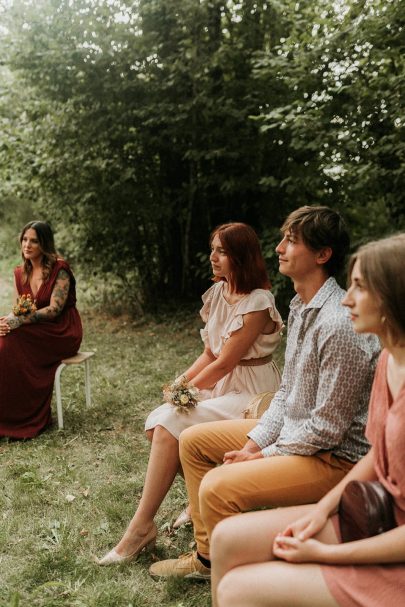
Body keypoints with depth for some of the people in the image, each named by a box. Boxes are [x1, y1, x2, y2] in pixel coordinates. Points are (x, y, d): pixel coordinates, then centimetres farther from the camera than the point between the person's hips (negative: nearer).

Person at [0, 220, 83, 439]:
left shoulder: (59, 269, -9)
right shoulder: (20, 273, 11)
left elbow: (55, 309, -17)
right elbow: (19, 310, 11)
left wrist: (20, 321, -28)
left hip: (63, 333, -6)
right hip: (35, 333, 6)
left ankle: (21, 418, -19)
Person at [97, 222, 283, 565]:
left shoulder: (257, 302, -18)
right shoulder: (218, 292, 8)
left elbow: (224, 363, -17)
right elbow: (209, 354, 10)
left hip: (250, 393, -8)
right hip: (219, 385, 8)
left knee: (171, 425, -23)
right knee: (156, 422, -11)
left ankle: (142, 527, -11)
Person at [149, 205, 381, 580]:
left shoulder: (340, 325, -26)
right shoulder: (301, 307, 5)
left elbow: (327, 428, -24)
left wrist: (260, 458, -13)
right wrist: (252, 444, 0)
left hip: (334, 455, -10)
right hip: (293, 431, 10)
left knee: (217, 489, -26)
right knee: (193, 441, 12)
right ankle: (207, 556, 22)